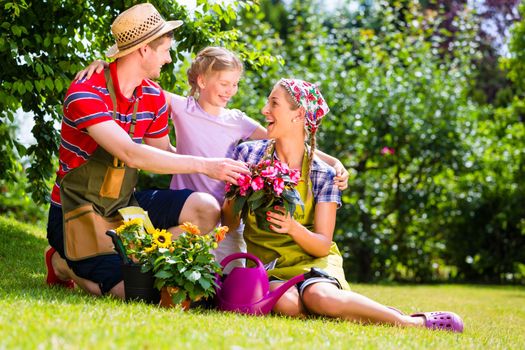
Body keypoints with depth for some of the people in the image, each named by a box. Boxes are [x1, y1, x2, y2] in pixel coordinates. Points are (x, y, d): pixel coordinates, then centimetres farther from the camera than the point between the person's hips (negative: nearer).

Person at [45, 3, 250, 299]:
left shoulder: (154, 97, 2)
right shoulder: (85, 93, -22)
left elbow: (163, 152, 15)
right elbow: (131, 155, -32)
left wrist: (224, 167, 4)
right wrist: (203, 165, -33)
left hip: (124, 204, 7)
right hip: (78, 212, -7)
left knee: (206, 208, -14)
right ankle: (66, 264, 4)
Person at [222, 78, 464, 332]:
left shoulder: (323, 175, -2)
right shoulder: (248, 154, 1)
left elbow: (323, 245, -5)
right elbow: (228, 223, 3)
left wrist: (293, 228, -25)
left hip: (311, 260, -1)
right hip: (266, 264, 1)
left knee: (318, 296, -36)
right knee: (287, 303, -36)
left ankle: (412, 322, -22)